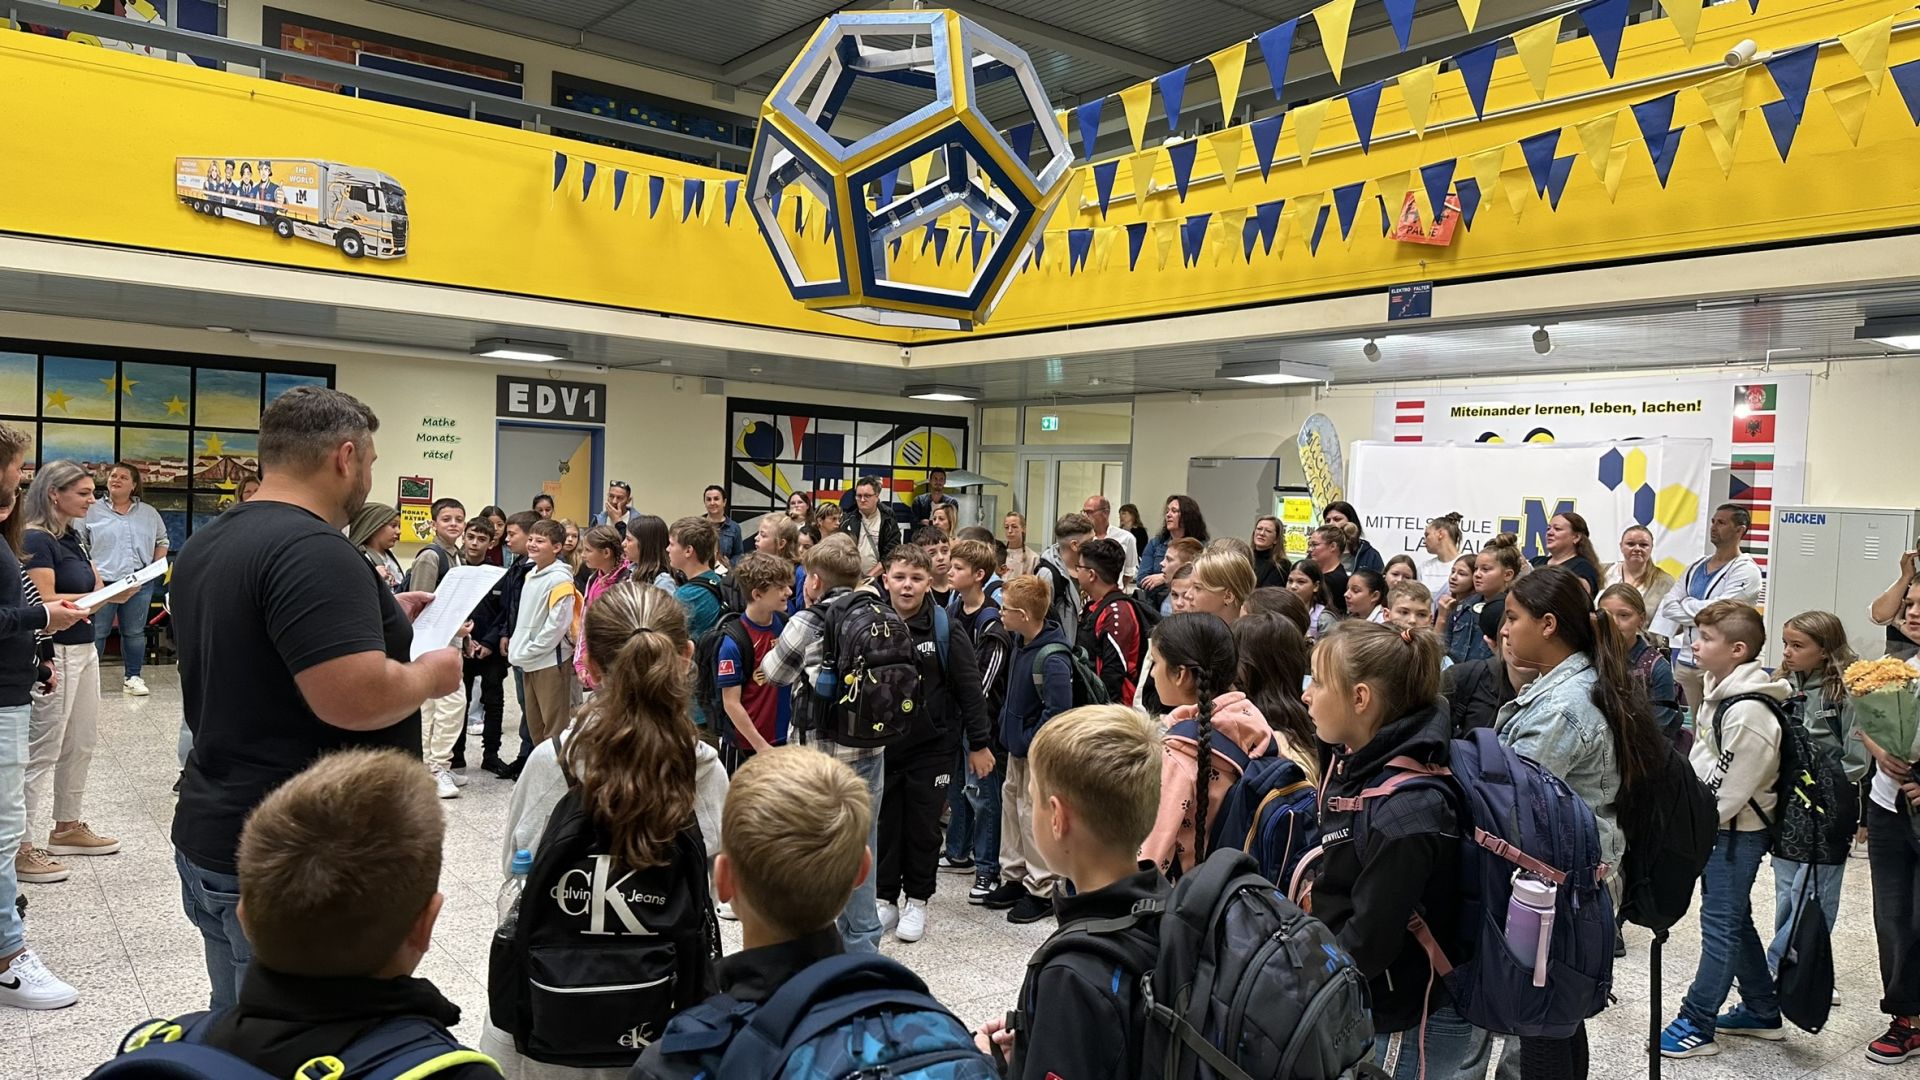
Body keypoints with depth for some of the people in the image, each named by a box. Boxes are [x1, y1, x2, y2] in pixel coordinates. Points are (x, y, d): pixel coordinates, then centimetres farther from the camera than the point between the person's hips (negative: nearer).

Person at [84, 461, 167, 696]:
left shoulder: (149, 514, 10)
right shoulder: (92, 511, 0)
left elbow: (162, 541, 21)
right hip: (101, 583, -3)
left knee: (135, 632, 9)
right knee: (96, 633, 2)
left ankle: (132, 677, 19)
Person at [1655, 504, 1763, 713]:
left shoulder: (1745, 571, -5)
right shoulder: (1696, 568, 15)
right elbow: (1668, 606, 8)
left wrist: (1686, 605, -1)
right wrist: (1698, 613, -7)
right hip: (1685, 661, 6)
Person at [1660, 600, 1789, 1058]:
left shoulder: (1748, 711, -25)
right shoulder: (1719, 690, 6)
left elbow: (1731, 788, -24)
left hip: (1737, 831, -10)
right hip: (1714, 824, 10)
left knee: (1721, 922, -1)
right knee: (1735, 920, 19)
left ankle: (1697, 1024, 6)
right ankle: (1763, 1011, 33)